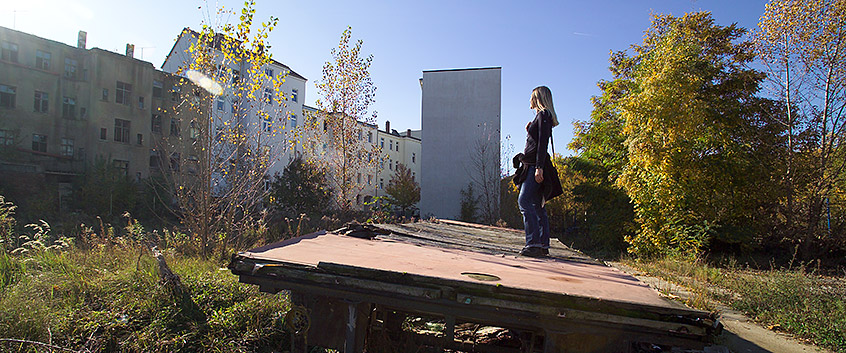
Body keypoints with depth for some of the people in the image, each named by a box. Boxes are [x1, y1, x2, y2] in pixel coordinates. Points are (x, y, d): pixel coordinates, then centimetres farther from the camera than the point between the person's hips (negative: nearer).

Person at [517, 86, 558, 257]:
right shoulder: (540, 116, 24)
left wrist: (539, 167, -23)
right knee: (537, 205, 7)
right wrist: (529, 131, 14)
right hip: (533, 166, 10)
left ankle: (534, 243, -20)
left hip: (536, 166, -10)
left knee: (524, 201, -17)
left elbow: (543, 142, -17)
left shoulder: (543, 115, -5)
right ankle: (543, 245, 9)